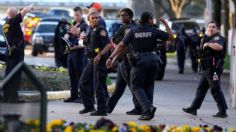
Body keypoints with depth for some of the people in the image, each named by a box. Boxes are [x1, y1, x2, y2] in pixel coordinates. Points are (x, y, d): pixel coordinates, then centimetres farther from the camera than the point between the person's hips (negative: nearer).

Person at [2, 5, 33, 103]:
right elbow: (24, 11, -13)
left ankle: (6, 96, 13)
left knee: (8, 74, 11)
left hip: (9, 51, 9)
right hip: (17, 51, -9)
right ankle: (13, 97, -10)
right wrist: (30, 7, 5)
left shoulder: (5, 24, 12)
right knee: (15, 75, -8)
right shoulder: (13, 22, -11)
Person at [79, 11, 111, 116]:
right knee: (83, 82, 12)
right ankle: (89, 106, 21)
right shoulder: (89, 30, 14)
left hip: (100, 60, -9)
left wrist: (100, 55, -24)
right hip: (91, 60, 9)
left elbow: (109, 44, -19)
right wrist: (84, 38, 9)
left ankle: (102, 109, -2)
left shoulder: (101, 30, -11)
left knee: (99, 85, -7)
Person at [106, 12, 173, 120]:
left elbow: (121, 45, -2)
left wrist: (111, 57, 1)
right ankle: (147, 113, 10)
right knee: (149, 86, 14)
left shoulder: (133, 32, 0)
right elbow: (170, 36, 5)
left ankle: (148, 107, -20)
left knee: (137, 87, 3)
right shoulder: (154, 31, 0)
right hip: (152, 60, 2)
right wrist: (165, 24, 18)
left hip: (139, 61, -2)